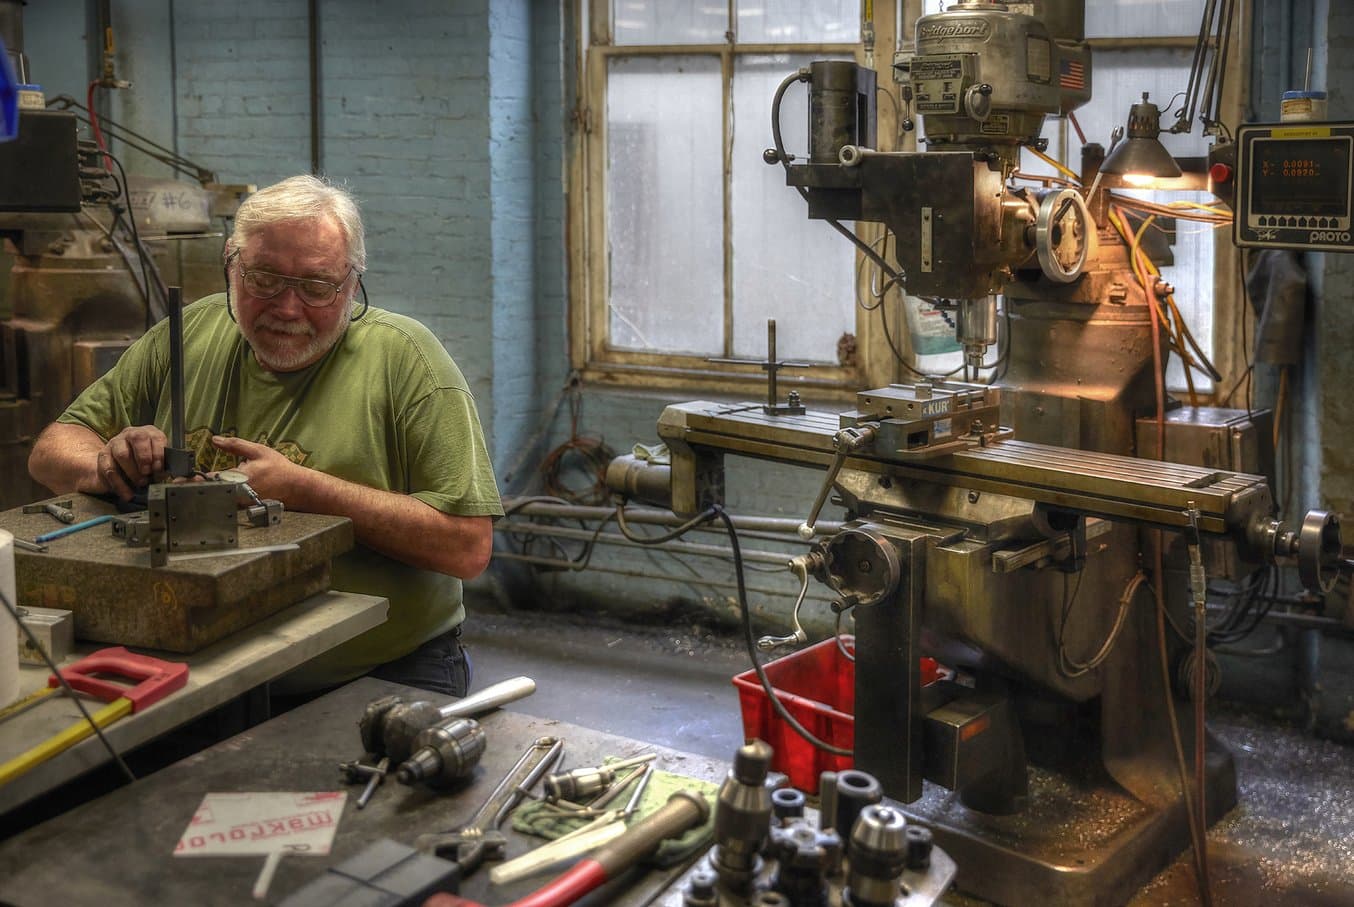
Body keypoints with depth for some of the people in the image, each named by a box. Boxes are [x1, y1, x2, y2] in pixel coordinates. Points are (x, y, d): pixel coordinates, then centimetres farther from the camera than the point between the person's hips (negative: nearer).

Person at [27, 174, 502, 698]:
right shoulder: (191, 333, 7)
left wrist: (302, 489, -19)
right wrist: (107, 466, -10)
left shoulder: (403, 356, -8)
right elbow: (52, 449, 14)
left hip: (387, 676, -4)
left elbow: (469, 546, -16)